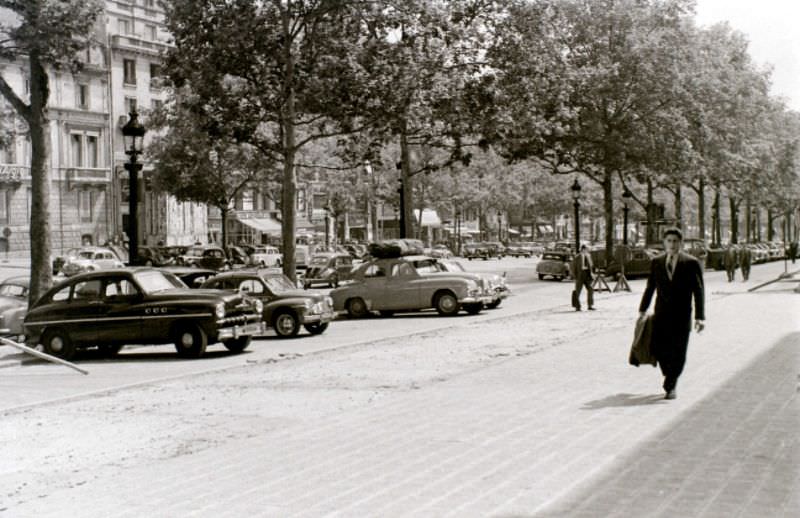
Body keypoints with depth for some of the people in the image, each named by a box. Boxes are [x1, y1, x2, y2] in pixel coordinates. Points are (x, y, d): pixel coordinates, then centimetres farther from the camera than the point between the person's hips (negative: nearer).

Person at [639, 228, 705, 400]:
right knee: (658, 349, -4)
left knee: (677, 353, -2)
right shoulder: (656, 263, 9)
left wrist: (699, 317, -10)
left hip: (681, 316, -2)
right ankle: (671, 379, 22)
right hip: (661, 315, 3)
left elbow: (698, 292, -3)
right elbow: (650, 288, 17)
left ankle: (670, 386, 11)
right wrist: (643, 310, 15)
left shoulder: (691, 263, -1)